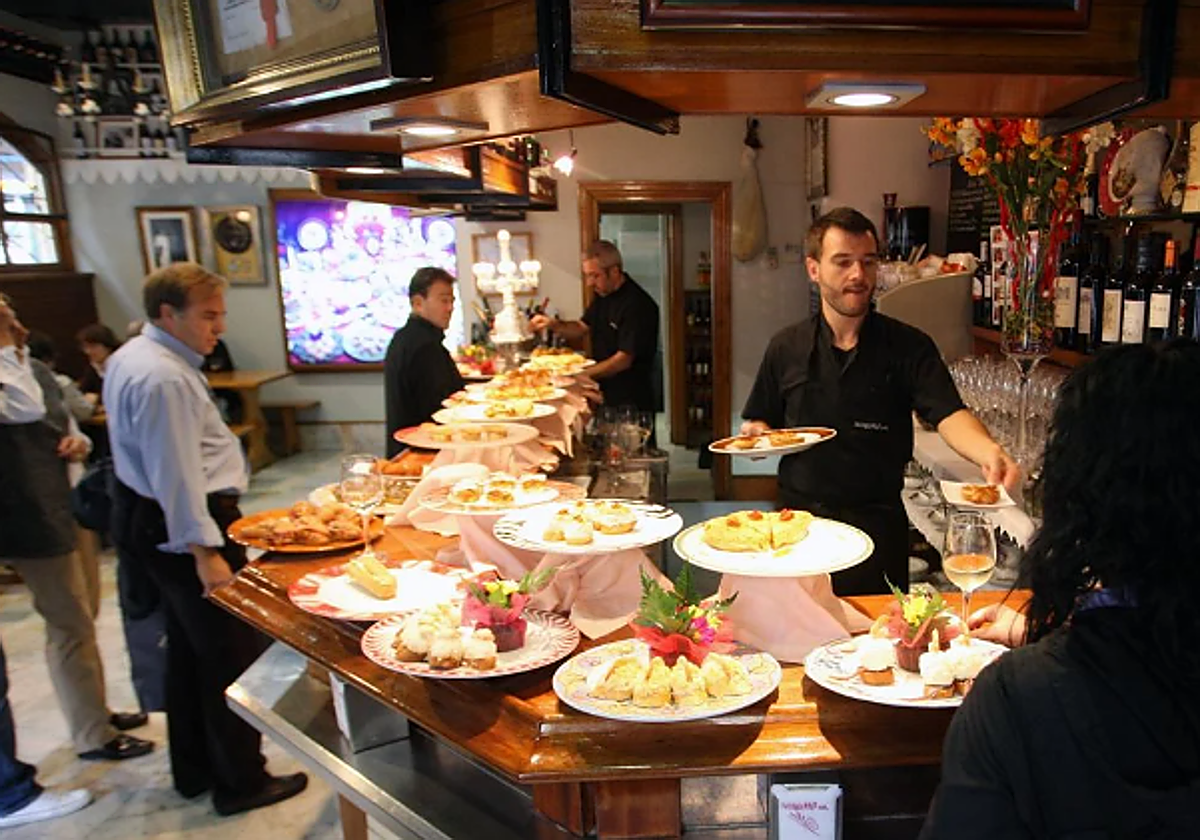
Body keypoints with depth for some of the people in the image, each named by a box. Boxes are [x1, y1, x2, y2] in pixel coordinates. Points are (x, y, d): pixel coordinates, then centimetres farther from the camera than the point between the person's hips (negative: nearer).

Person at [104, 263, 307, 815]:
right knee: (233, 654, 2)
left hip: (146, 517, 11)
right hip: (183, 526, -11)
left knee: (189, 648, 21)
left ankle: (195, 771, 36)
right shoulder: (163, 378, -23)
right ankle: (240, 782, 16)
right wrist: (206, 552, -25)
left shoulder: (132, 357, 10)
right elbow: (177, 475, -27)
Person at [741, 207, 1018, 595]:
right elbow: (757, 423, 12)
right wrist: (758, 434, -10)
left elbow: (949, 415, -18)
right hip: (799, 520, 2)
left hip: (878, 523, -2)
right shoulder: (786, 347, 3)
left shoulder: (908, 346, -4)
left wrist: (987, 450, -37)